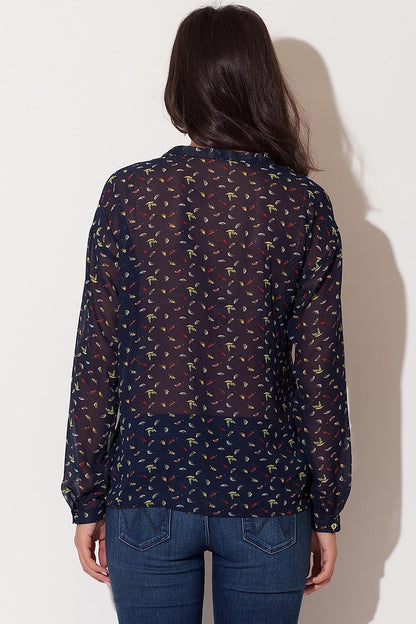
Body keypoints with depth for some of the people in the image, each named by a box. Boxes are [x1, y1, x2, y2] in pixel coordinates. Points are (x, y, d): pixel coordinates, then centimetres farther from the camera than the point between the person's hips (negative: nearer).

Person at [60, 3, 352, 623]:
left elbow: (95, 362, -5)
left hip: (148, 489, 0)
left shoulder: (128, 192, -6)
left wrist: (87, 499, 5)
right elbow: (321, 371, -4)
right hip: (264, 497, 1)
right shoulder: (304, 203, -6)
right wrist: (326, 511, 6)